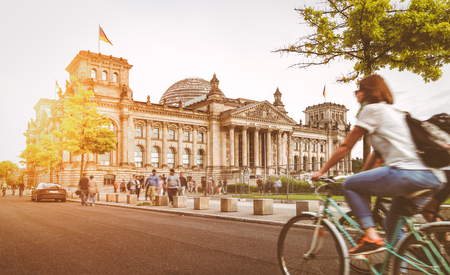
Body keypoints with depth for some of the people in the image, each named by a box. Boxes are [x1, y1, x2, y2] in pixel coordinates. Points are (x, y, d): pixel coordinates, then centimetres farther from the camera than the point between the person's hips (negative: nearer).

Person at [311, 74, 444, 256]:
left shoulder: (372, 109, 1)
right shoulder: (394, 112, 28)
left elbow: (346, 147, 1)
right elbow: (377, 153, 29)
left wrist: (321, 171, 9)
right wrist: (362, 176, 32)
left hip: (408, 172, -9)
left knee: (349, 185, 2)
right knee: (392, 224, 21)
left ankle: (371, 237, -7)